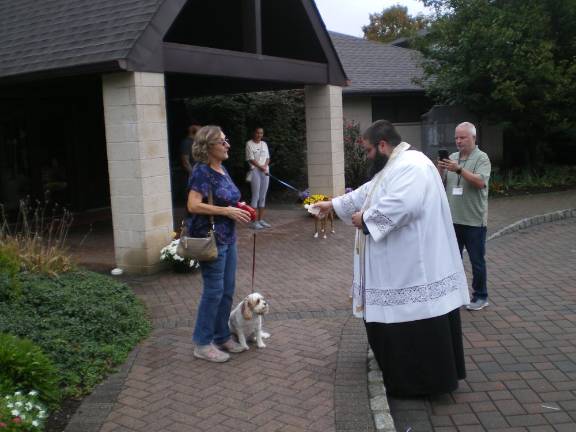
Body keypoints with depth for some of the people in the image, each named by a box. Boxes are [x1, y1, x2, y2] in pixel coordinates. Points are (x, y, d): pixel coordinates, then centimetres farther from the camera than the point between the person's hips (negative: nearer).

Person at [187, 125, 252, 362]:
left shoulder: (222, 169, 12)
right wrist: (227, 211, -21)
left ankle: (222, 337, 27)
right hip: (210, 238, -9)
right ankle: (203, 344, 11)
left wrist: (240, 210, 5)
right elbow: (193, 206, -24)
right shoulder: (201, 171, -15)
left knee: (227, 290, 14)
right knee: (213, 291, -2)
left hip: (227, 238, 9)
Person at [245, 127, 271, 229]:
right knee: (256, 196, -9)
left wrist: (265, 166, -7)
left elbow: (268, 157, 12)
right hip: (255, 171, -6)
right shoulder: (249, 144, -2)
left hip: (265, 171, 6)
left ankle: (261, 220, 11)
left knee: (263, 197, 6)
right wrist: (260, 167, -15)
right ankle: (255, 221, -9)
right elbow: (251, 159, -9)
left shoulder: (264, 144, 16)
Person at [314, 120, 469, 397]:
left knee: (417, 323, -1)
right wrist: (333, 204, 26)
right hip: (402, 265, 11)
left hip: (414, 265, -11)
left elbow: (400, 206, -31)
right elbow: (367, 193, 27)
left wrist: (365, 219, -18)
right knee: (398, 319, 16)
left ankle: (425, 381, 11)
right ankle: (408, 376, 27)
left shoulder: (411, 165, -18)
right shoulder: (394, 166, 17)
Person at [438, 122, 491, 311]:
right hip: (453, 218, 5)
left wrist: (459, 170, -30)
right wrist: (441, 170, -10)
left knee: (477, 261, 6)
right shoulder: (452, 157, 10)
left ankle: (480, 297, 19)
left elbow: (480, 182, -21)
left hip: (474, 220, -5)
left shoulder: (481, 158, -6)